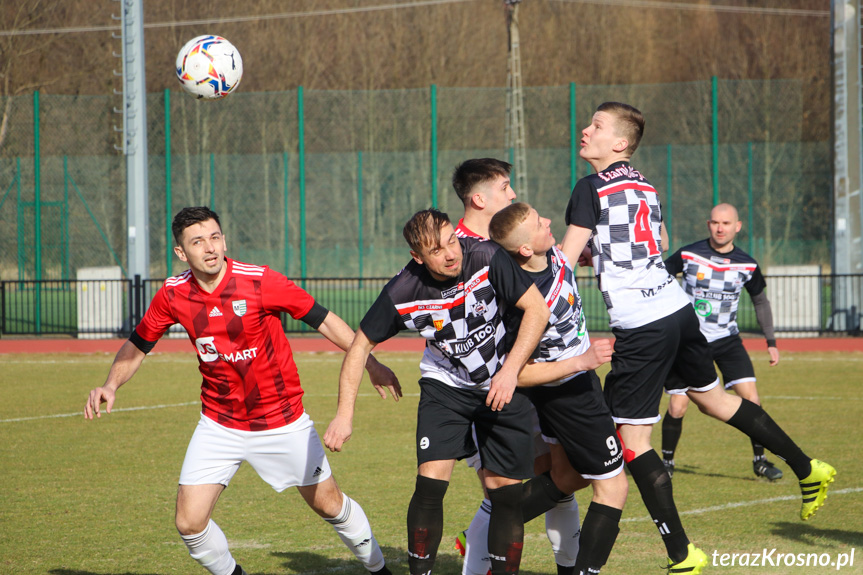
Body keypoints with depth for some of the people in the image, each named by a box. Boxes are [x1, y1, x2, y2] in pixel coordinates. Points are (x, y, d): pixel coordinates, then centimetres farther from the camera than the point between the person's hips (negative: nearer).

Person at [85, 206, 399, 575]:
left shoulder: (261, 282, -19)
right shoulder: (172, 295, -9)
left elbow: (323, 320, -10)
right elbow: (137, 345, 6)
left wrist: (370, 364, -10)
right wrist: (111, 386, -10)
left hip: (282, 421, -2)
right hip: (219, 426, 2)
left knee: (329, 504, 8)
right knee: (189, 523, -7)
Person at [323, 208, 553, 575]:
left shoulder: (487, 258, -24)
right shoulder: (402, 293, -20)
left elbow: (537, 309, -16)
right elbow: (361, 345, -7)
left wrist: (510, 372, -23)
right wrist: (344, 414, -11)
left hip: (503, 383, 0)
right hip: (445, 385, 0)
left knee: (505, 490, -3)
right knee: (430, 482, -16)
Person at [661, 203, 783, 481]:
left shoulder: (747, 265, -2)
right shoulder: (688, 255, -10)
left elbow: (760, 301, 14)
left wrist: (771, 342, 13)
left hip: (727, 340, 2)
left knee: (751, 399, -11)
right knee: (677, 407, -10)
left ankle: (760, 460, 7)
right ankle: (667, 461, 13)